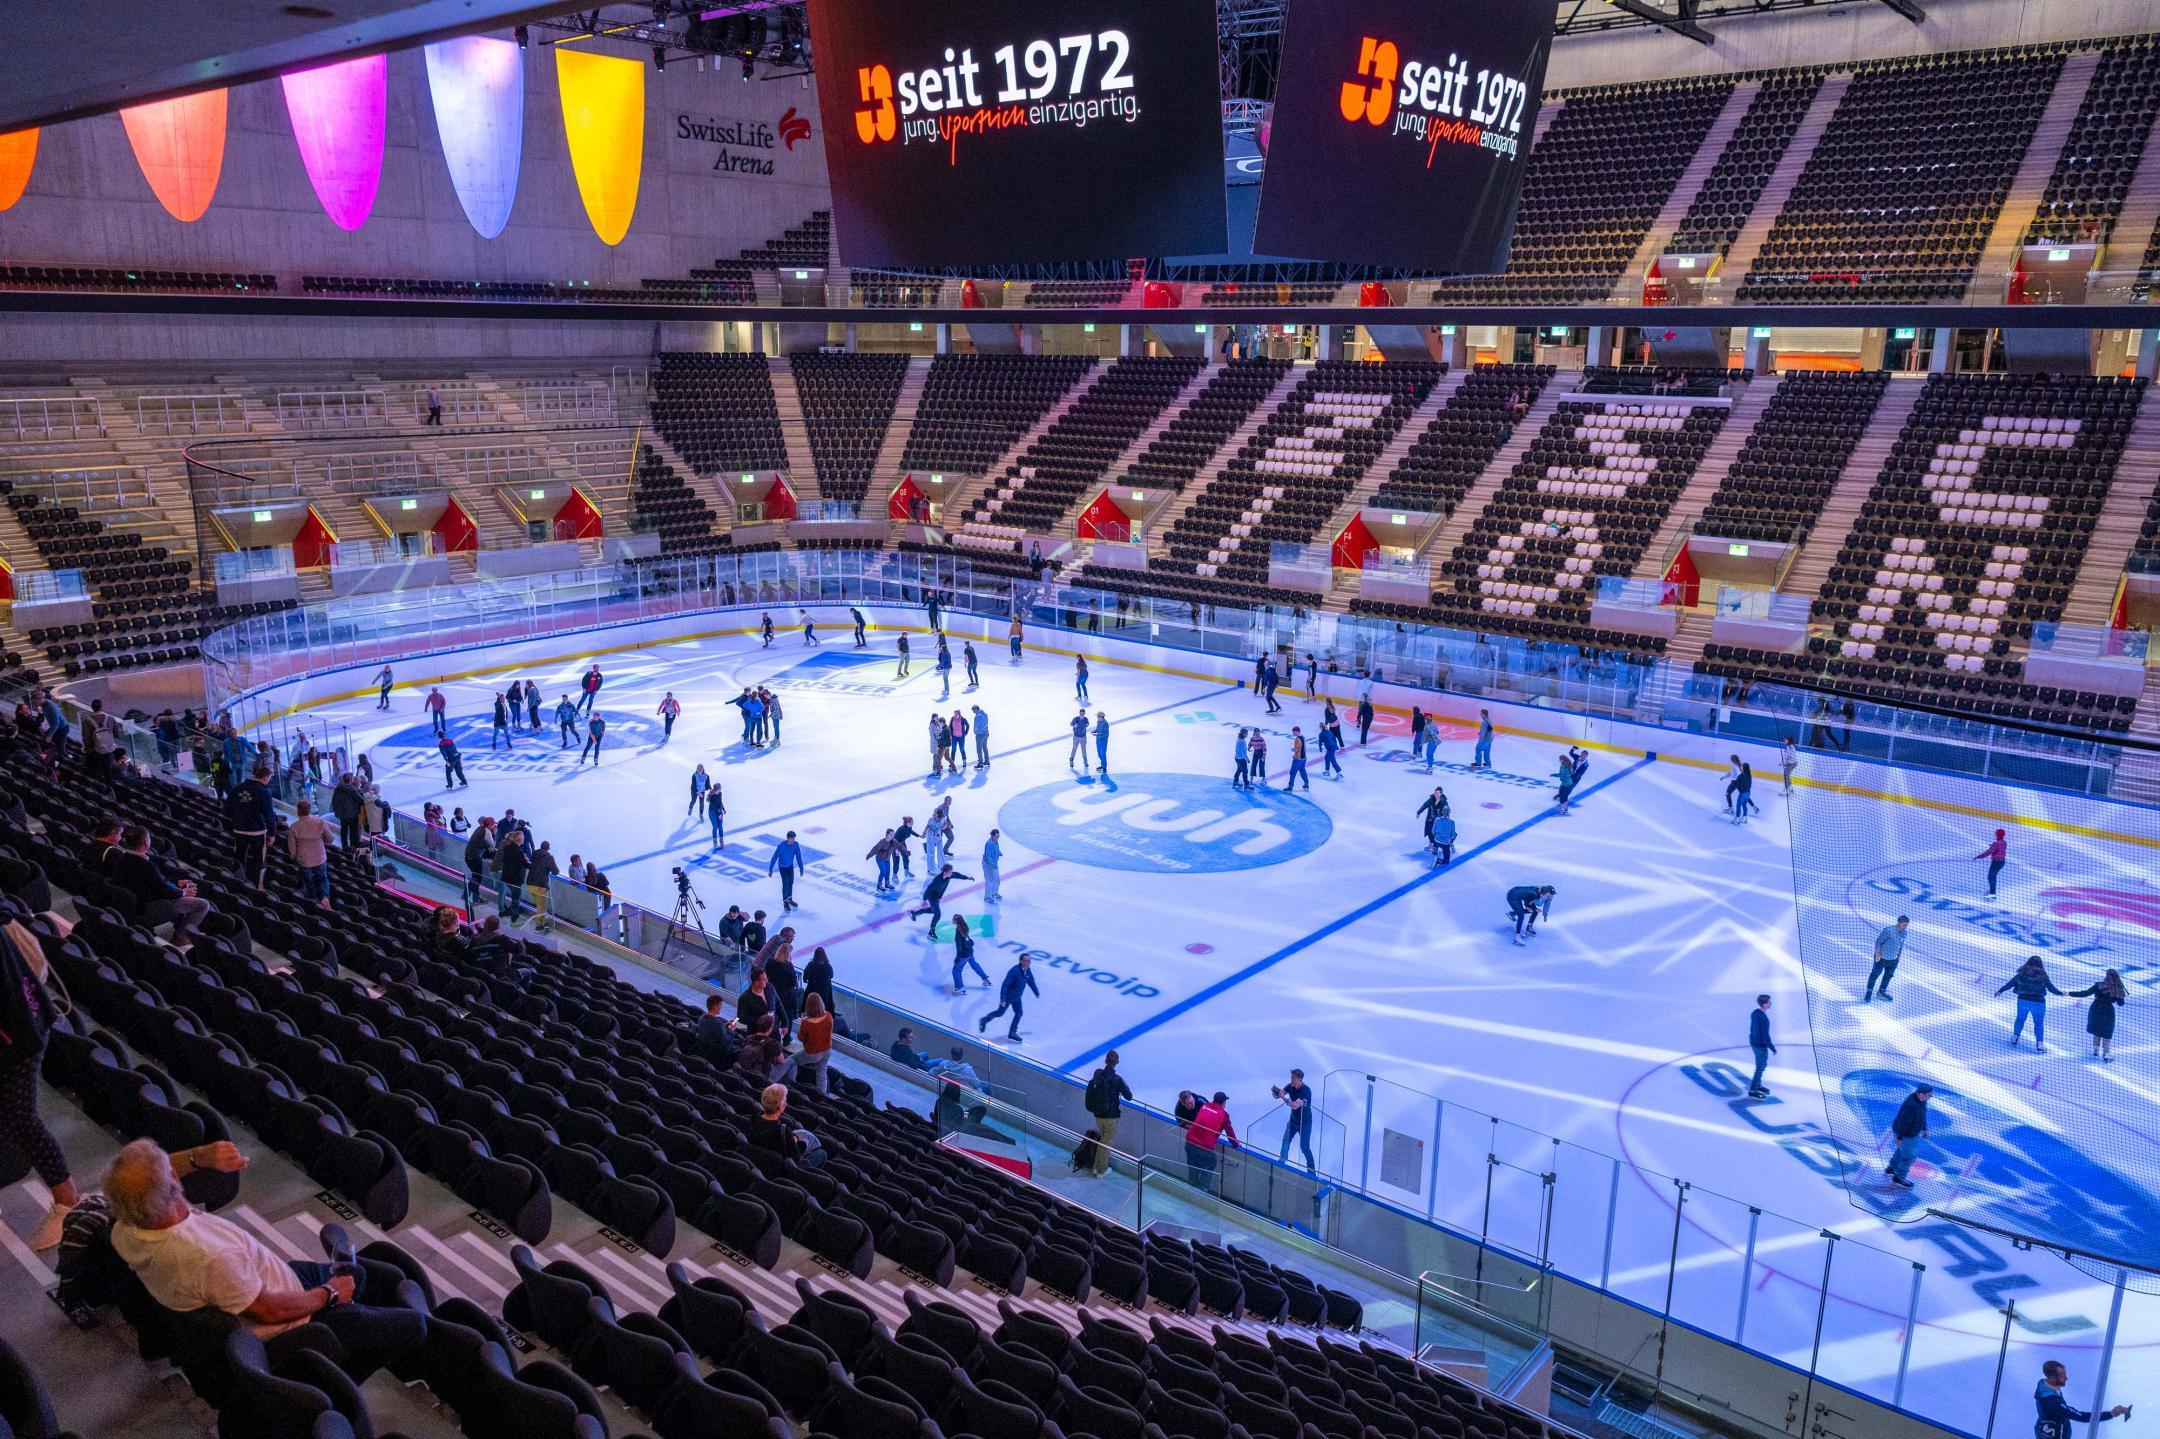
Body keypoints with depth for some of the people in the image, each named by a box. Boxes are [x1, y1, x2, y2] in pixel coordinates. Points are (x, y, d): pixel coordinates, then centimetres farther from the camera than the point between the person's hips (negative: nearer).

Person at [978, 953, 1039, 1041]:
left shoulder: (1028, 970, -9)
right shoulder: (1014, 971, -33)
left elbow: (1031, 982, 10)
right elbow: (1005, 985, -31)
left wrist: (1037, 992, 21)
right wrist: (1002, 999, -32)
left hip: (1017, 997, 7)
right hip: (1008, 996, -7)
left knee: (1019, 1013, 6)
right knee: (1000, 1012, 8)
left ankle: (1012, 1033, 21)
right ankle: (984, 1021, 31)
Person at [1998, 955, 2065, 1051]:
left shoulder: (2022, 974, -2)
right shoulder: (2043, 976, -5)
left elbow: (2010, 983, 4)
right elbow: (2051, 988, 5)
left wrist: (2000, 991, 14)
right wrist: (2060, 993, 24)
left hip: (2023, 1001, 2)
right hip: (2038, 1002, -2)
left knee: (2020, 1019, 21)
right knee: (2038, 1023, 9)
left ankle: (2015, 1037, 35)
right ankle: (2039, 1044, 8)